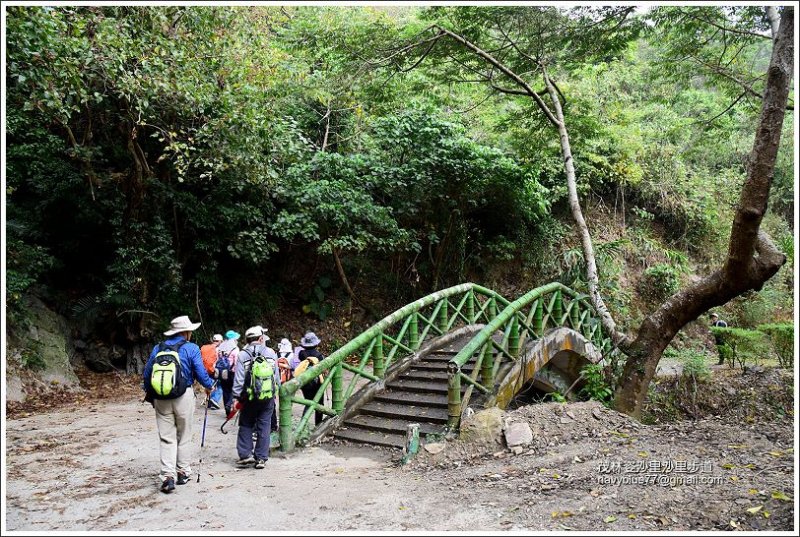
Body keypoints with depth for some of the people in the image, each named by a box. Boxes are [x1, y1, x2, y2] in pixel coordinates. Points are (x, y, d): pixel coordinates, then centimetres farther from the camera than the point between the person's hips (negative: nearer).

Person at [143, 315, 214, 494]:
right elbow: (200, 373, -8)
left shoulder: (157, 348, 6)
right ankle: (182, 472, 21)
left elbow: (147, 373, 10)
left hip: (160, 399, 3)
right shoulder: (191, 348, -6)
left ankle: (168, 476, -3)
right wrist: (209, 386, 11)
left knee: (166, 438, 6)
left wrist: (149, 393, 23)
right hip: (184, 397, -2)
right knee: (183, 437, 13)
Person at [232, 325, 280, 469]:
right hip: (268, 398, 2)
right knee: (264, 427, 8)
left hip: (250, 398, -1)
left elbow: (239, 379, -8)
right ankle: (261, 458, 11)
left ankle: (245, 454, 11)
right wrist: (275, 393, 16)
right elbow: (277, 377, 4)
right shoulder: (271, 353, 0)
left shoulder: (243, 355, -7)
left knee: (246, 425, 15)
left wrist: (236, 397, -1)